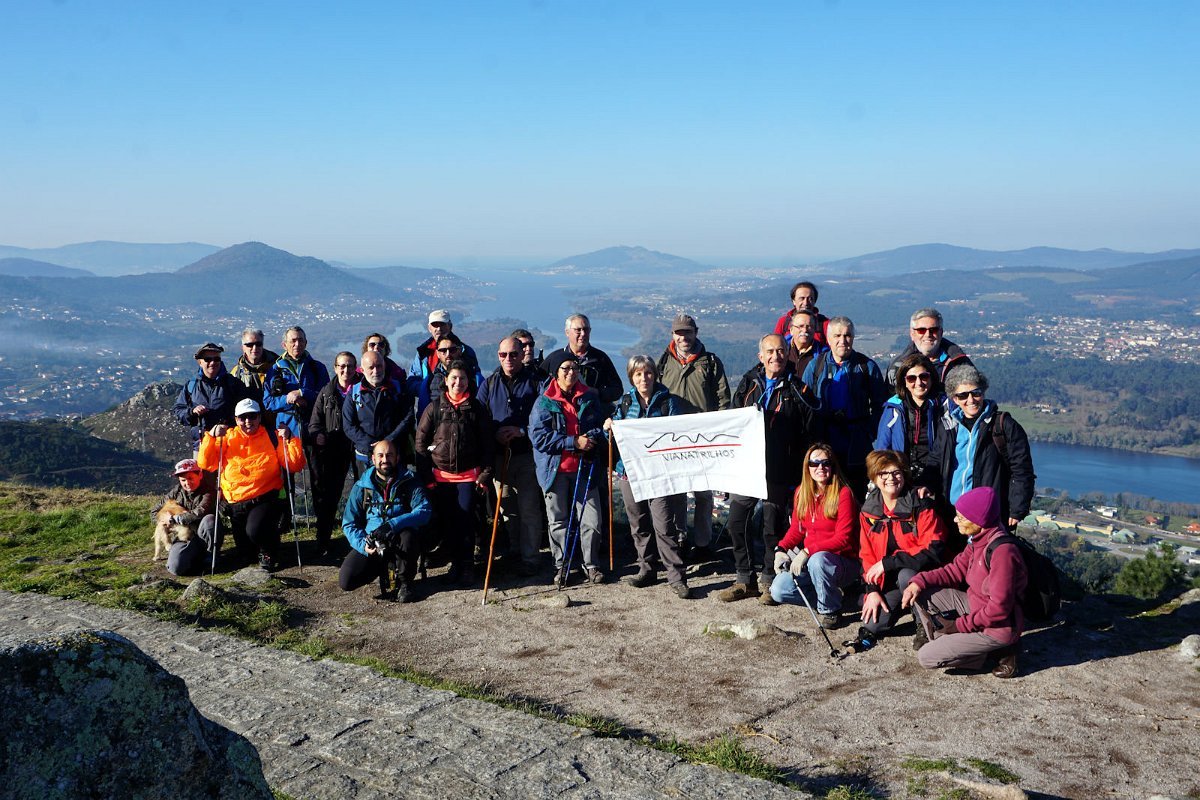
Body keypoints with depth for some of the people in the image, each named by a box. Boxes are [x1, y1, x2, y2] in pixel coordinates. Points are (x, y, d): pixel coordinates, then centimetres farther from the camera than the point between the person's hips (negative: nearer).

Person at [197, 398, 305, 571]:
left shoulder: (272, 438, 3)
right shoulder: (228, 437, 7)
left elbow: (295, 466, -4)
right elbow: (205, 463, -1)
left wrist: (289, 439, -15)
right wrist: (211, 436, -13)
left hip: (264, 500, -4)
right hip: (235, 503, 4)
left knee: (255, 530, -32)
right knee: (245, 548, 12)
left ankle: (268, 553, 2)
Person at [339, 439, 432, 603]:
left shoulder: (409, 482, -2)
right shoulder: (361, 487, 4)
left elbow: (425, 511, -18)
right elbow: (349, 523, 2)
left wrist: (392, 525, -31)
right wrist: (363, 545, -19)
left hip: (400, 543, -2)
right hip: (370, 545, 2)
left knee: (408, 534, -37)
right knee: (346, 580, -19)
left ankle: (404, 581, -9)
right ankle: (385, 570, 12)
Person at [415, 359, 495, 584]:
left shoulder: (477, 408, 2)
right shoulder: (434, 407, 2)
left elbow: (488, 445, 5)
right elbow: (421, 441, 3)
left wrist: (486, 473, -2)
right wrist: (425, 474, -2)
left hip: (468, 474, -1)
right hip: (440, 474, 1)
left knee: (465, 518, -5)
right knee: (446, 519, 5)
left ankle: (465, 565, 6)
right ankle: (454, 561, 20)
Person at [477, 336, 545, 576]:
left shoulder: (535, 381, 0)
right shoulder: (489, 384, 10)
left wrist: (522, 430, -16)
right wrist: (494, 435, -8)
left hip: (527, 454, -3)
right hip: (498, 455, 4)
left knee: (529, 509, -4)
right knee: (507, 508, 11)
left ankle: (530, 558, 2)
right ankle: (515, 551, 25)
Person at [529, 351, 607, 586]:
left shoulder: (589, 397, 6)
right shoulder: (544, 402, -4)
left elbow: (601, 425, 11)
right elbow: (538, 436, -12)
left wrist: (591, 437, -13)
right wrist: (574, 442, -17)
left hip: (585, 468, 2)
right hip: (555, 469, -2)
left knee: (591, 519, 0)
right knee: (558, 520, 9)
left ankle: (590, 564, 15)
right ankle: (560, 566, 22)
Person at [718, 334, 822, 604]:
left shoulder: (797, 390, -3)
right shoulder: (748, 384, 8)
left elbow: (810, 435, -4)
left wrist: (802, 473, -9)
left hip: (779, 473, -4)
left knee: (773, 529, 4)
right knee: (736, 523, 6)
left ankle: (770, 582, 20)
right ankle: (745, 580, 20)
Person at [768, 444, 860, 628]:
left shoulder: (843, 494, -13)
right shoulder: (801, 492, 5)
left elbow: (843, 538, -18)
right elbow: (796, 529, 11)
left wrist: (808, 551, -27)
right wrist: (780, 549, -9)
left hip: (842, 562, -5)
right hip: (808, 560, 6)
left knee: (818, 560, -39)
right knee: (778, 591, -14)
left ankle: (829, 609, -12)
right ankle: (829, 595, 8)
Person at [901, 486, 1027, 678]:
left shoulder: (1002, 551, -30)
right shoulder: (978, 540, -2)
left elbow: (999, 608, -28)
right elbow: (956, 570, 7)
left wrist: (961, 625, -17)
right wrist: (920, 581, -7)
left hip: (997, 627, -9)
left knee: (926, 657, -8)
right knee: (919, 592, 2)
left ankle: (998, 651, 1)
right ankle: (946, 642, 7)